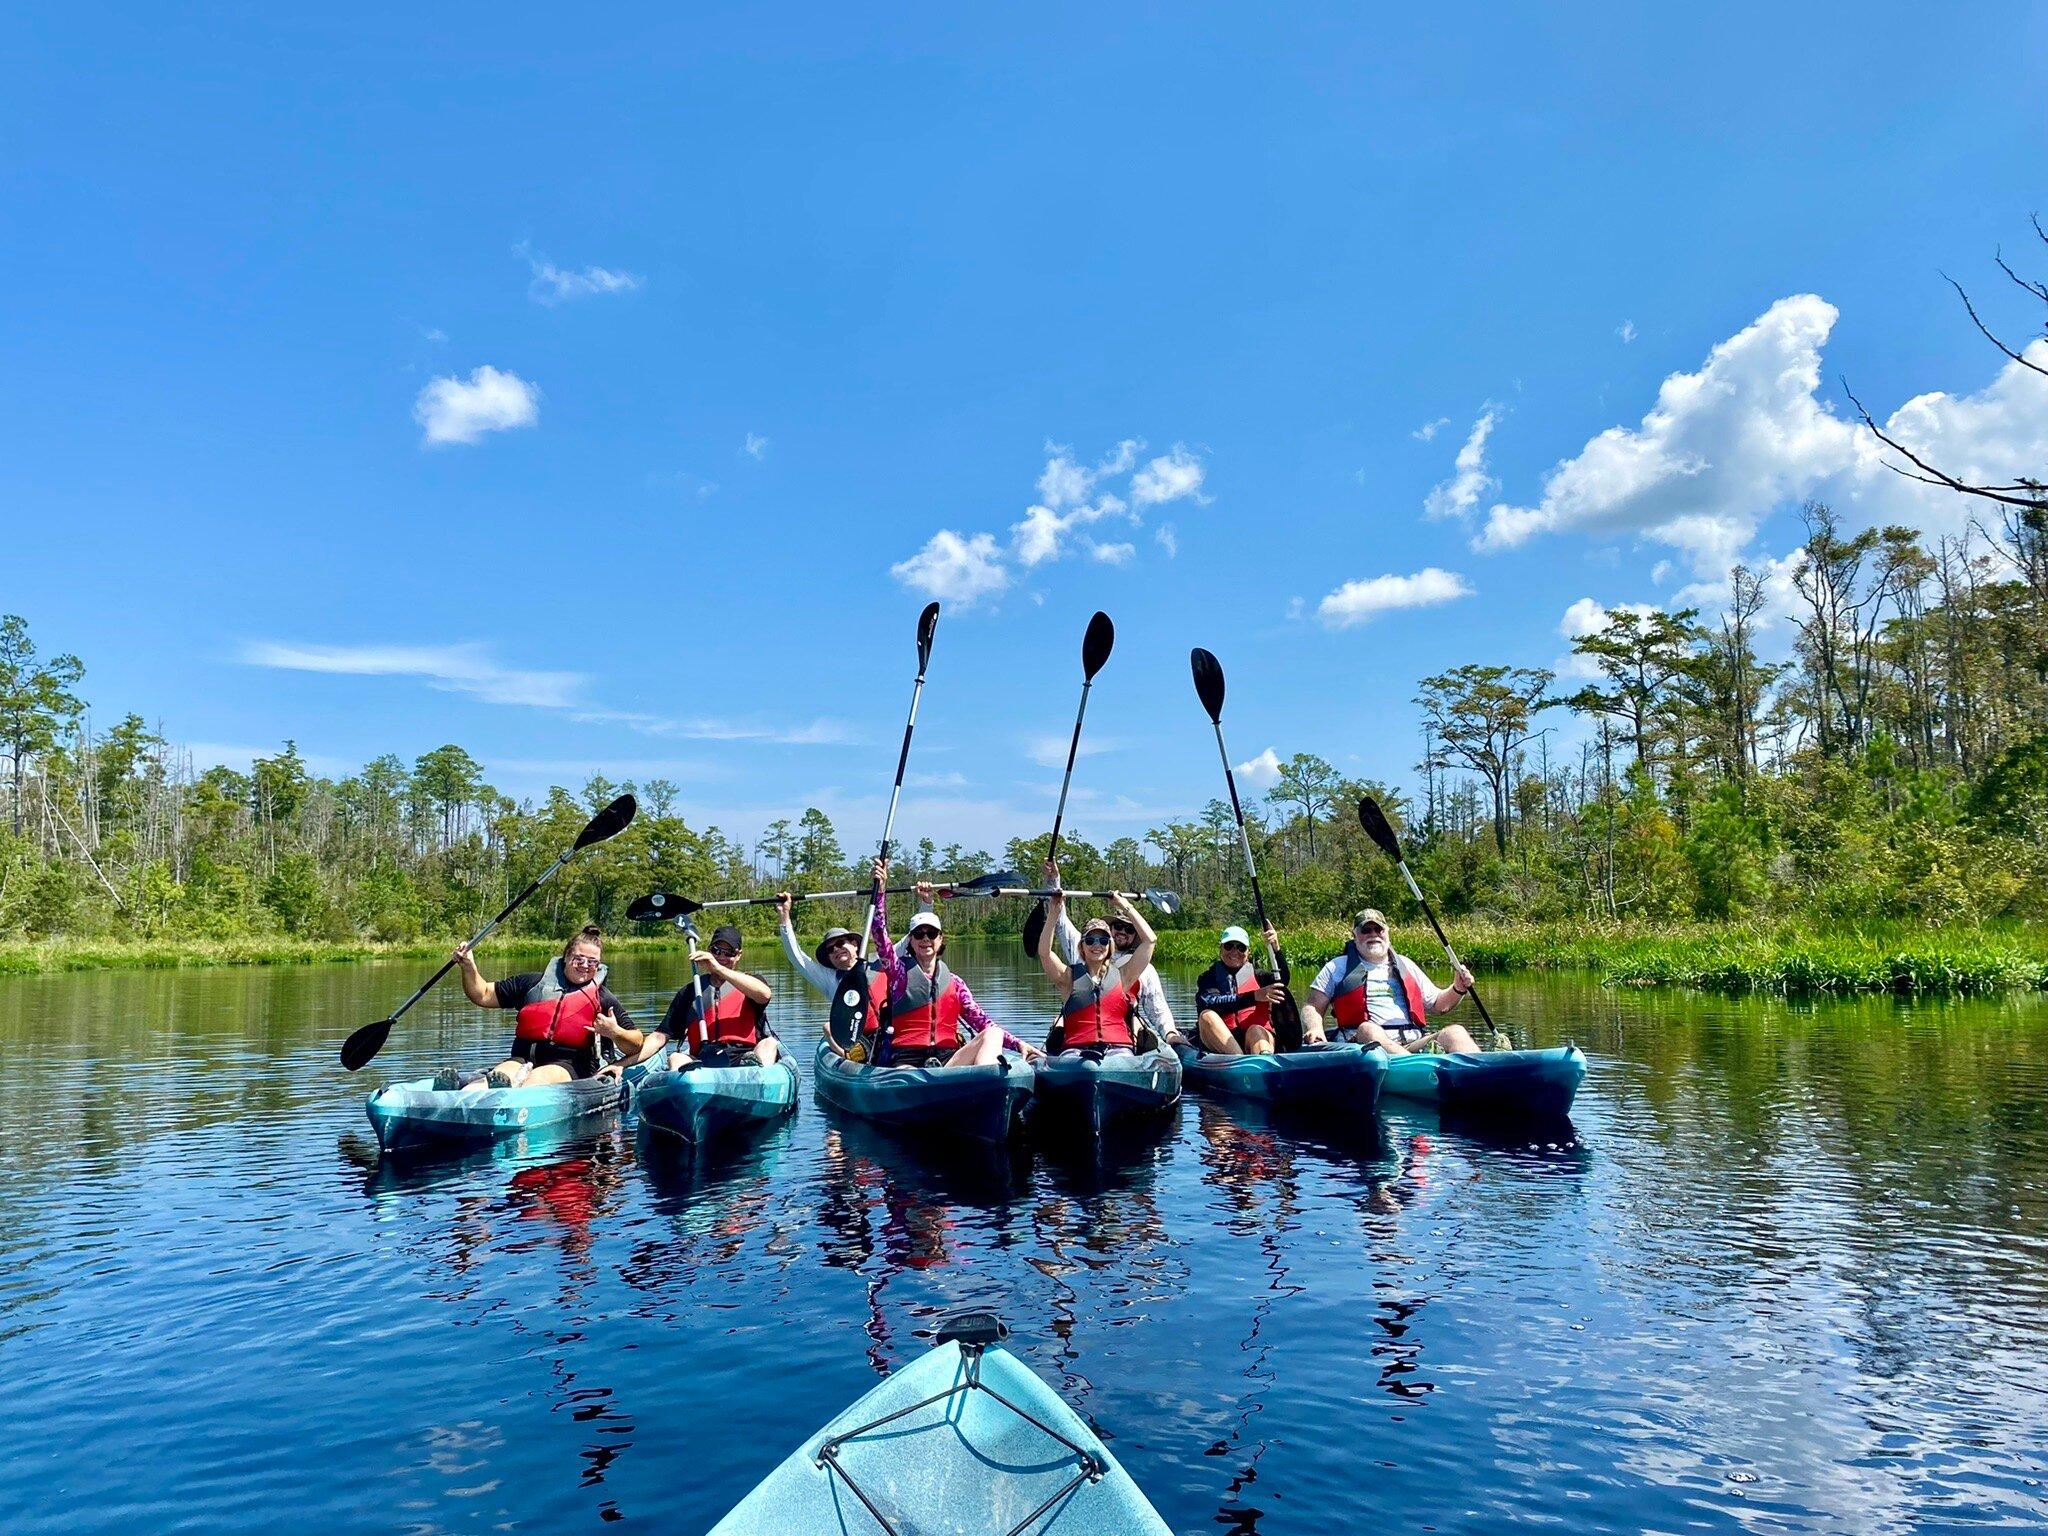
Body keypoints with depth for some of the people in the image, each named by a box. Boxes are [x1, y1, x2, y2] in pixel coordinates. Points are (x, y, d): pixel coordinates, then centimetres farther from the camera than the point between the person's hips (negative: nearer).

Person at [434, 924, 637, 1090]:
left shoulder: (603, 998, 11)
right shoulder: (534, 983, 18)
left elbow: (637, 1043, 7)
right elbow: (483, 996, 20)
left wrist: (615, 1033, -14)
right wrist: (469, 967, 2)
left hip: (568, 1067, -2)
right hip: (523, 1059, 2)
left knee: (537, 1078, -36)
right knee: (500, 1074, -32)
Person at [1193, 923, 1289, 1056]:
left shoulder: (1257, 977, 18)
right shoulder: (1208, 978, 13)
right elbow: (1210, 1003, -11)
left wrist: (1276, 949, -23)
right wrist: (1254, 997, -19)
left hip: (1257, 1040, 0)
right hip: (1220, 1043, 0)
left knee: (1255, 1031, -32)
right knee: (1206, 1016, -26)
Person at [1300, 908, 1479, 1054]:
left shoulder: (1405, 965, 29)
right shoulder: (1338, 967, 19)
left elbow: (1438, 1004, 32)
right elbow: (1313, 1008, 12)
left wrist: (1458, 989, 11)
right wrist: (1314, 1029, -10)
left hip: (1414, 1042, 4)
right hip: (1365, 1043, -3)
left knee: (1455, 1032, -22)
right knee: (1368, 1030, -37)